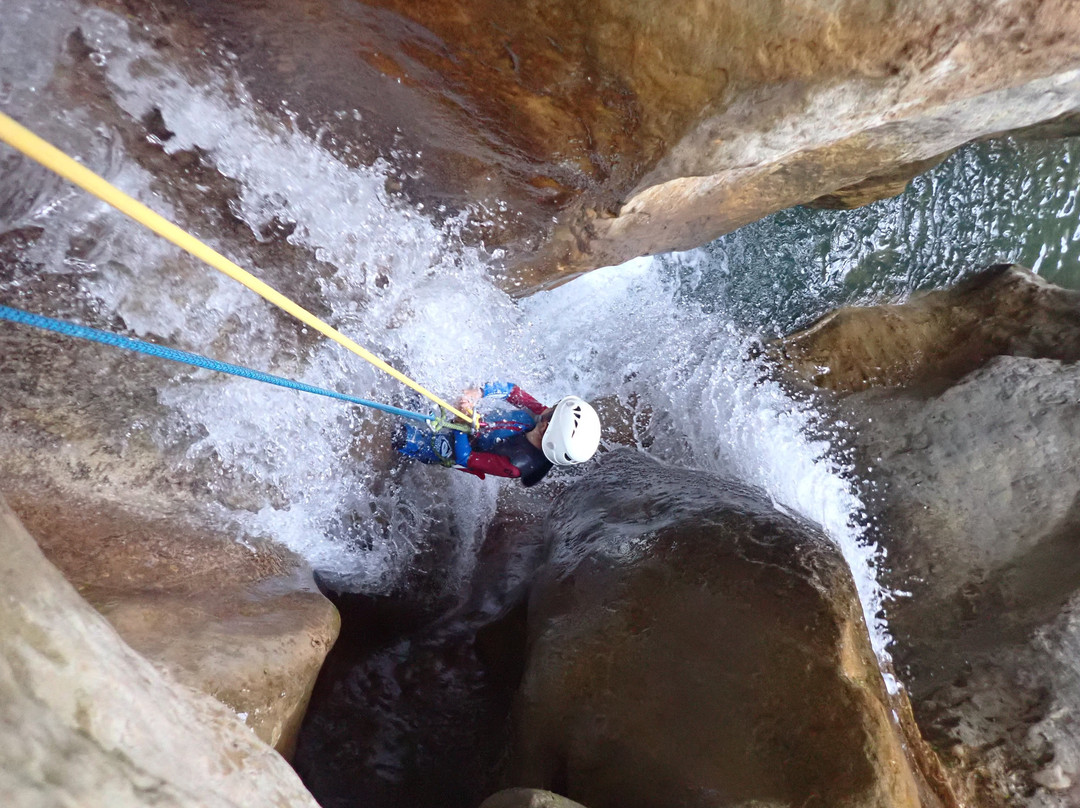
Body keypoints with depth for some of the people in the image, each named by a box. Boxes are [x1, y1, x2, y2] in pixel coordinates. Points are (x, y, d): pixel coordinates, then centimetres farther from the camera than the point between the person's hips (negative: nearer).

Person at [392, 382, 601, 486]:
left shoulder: (517, 465, -43)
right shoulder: (541, 415, -29)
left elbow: (465, 458, -33)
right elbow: (509, 389, -15)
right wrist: (479, 392, -30)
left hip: (465, 446, -5)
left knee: (403, 438, -10)